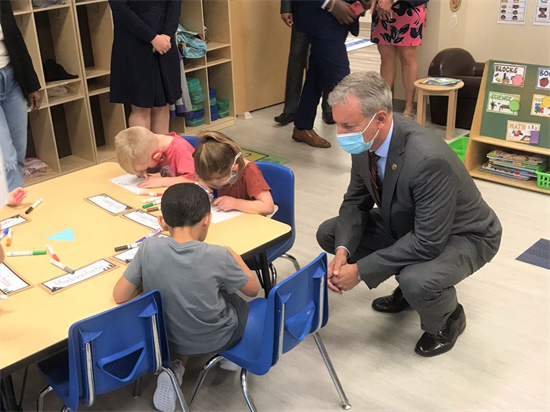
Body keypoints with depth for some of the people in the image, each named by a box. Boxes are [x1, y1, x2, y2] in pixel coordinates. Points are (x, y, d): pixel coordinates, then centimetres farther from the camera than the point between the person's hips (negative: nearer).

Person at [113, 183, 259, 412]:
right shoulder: (218, 256, -25)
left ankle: (174, 368, 14)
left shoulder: (149, 247, -20)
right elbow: (253, 289, -7)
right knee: (239, 300, 26)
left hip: (169, 336, 2)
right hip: (216, 339, -1)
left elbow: (120, 296, -13)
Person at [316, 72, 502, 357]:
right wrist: (343, 251, -22)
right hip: (408, 224, 8)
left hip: (461, 235, -7)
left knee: (417, 283, -37)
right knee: (329, 234, 0)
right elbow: (355, 201, -4)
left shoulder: (429, 159, -39)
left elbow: (428, 243, -35)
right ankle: (409, 284, 16)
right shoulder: (366, 141, -16)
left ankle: (448, 319, 2)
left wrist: (361, 270, -30)